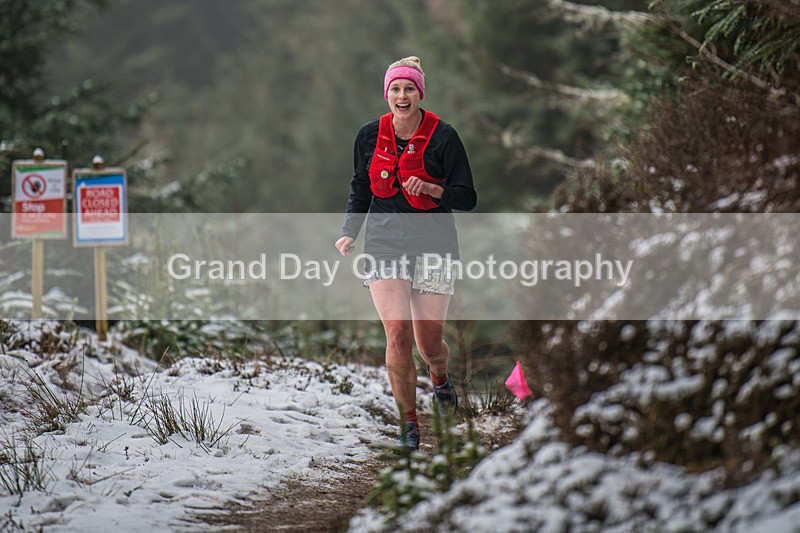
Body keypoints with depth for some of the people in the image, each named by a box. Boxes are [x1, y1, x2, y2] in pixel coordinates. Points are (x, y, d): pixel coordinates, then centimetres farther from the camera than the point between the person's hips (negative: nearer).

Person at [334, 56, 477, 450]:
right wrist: (349, 232, 5)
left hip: (432, 244, -1)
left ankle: (441, 380, 39)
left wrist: (429, 188, -21)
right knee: (397, 335, -14)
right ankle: (408, 422, -2)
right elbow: (360, 188, 17)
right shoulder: (370, 136, 3)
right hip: (384, 242, 1)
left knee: (429, 343, 2)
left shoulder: (442, 136, -6)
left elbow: (467, 198, -4)